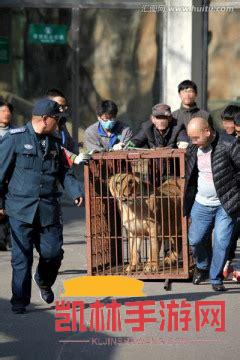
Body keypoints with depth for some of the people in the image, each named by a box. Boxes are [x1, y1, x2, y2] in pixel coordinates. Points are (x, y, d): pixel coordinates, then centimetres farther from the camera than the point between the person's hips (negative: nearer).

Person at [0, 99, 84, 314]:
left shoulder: (54, 143, 14)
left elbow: (64, 172, 18)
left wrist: (76, 191, 0)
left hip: (49, 209, 4)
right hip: (21, 208, -4)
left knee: (53, 252, 1)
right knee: (22, 257, -4)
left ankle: (44, 281, 33)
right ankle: (19, 301, 7)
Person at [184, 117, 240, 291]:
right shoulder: (193, 149, 2)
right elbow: (190, 175, 16)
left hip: (225, 205, -5)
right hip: (202, 204, 5)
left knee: (221, 242, -6)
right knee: (195, 240, 7)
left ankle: (216, 279, 11)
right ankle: (202, 267, 35)